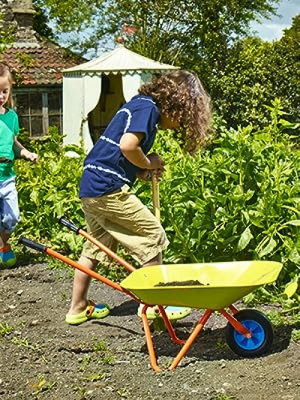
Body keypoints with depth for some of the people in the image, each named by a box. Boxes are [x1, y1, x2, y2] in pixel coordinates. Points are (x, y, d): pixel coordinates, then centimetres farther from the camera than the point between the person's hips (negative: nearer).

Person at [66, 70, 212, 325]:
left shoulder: (138, 104, 19)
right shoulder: (148, 108, -10)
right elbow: (127, 145, -24)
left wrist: (143, 170, 6)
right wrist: (149, 164, -5)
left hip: (90, 189, 10)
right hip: (110, 189, -10)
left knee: (95, 246, 18)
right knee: (153, 238, 1)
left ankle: (78, 308, 27)